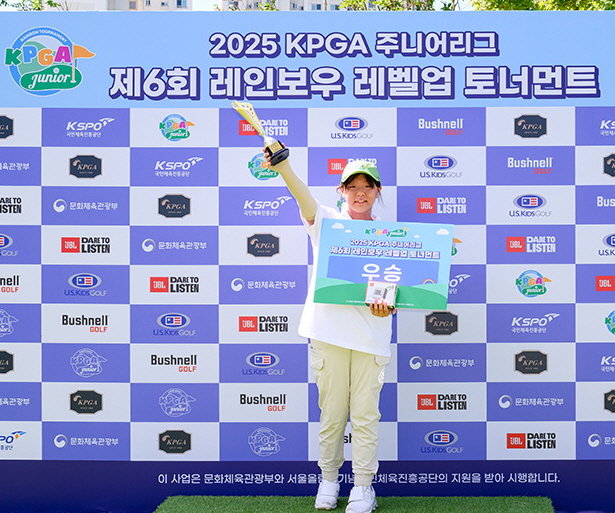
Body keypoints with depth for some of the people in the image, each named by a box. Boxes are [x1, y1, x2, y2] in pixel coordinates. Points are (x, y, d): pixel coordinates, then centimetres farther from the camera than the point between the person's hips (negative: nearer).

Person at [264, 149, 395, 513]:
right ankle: (328, 480, 23)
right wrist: (284, 167, -35)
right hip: (328, 331, 0)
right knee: (332, 411, 7)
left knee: (365, 414, 3)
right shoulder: (326, 221, 6)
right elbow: (304, 196, -15)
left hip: (371, 336, 1)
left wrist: (387, 305, -13)